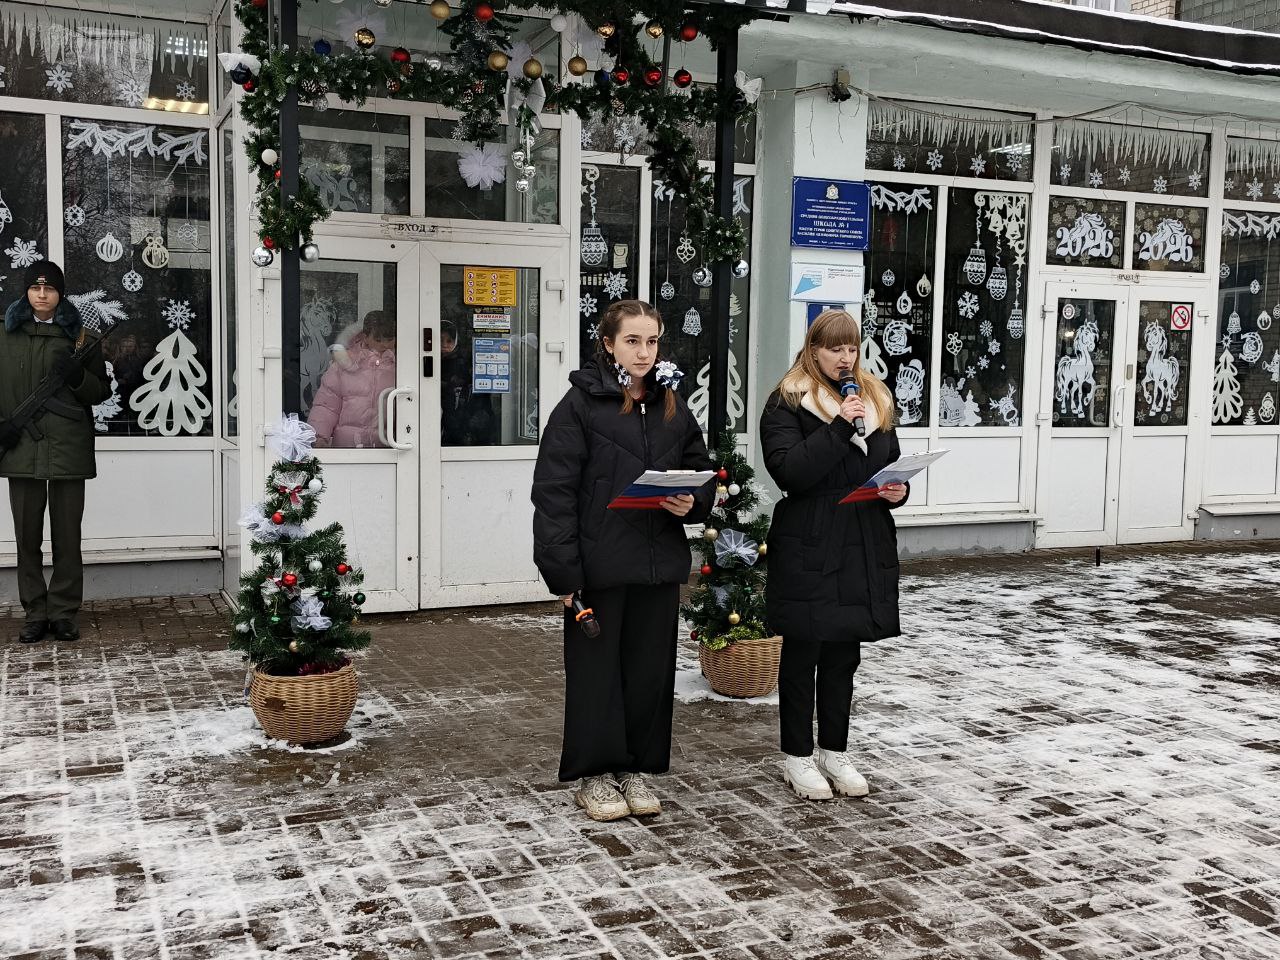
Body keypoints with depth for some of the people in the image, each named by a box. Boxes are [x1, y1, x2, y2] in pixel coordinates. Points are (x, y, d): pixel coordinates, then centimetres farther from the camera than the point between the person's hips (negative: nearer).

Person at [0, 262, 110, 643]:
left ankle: (63, 613, 10)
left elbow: (101, 392, 7)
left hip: (69, 449, -1)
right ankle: (35, 614, 13)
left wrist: (77, 375, -12)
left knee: (67, 536, 1)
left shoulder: (78, 336, 7)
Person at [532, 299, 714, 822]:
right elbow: (555, 490, -10)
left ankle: (634, 768, 25)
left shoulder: (673, 409, 11)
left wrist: (691, 502, -7)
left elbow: (702, 474, 18)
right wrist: (563, 570, -15)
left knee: (651, 669, 10)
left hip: (659, 562, 5)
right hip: (600, 562, -5)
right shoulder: (581, 404, -6)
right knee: (597, 669, 5)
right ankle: (595, 774, 19)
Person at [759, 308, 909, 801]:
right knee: (801, 655, 4)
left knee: (844, 655, 14)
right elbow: (787, 471, -19)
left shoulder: (875, 399, 14)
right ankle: (797, 757, 17)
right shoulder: (787, 404, -6)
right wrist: (839, 425, -23)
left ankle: (835, 751, 26)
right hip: (808, 551, -6)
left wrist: (900, 490, 1)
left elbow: (892, 462, 23)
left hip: (864, 550, 6)